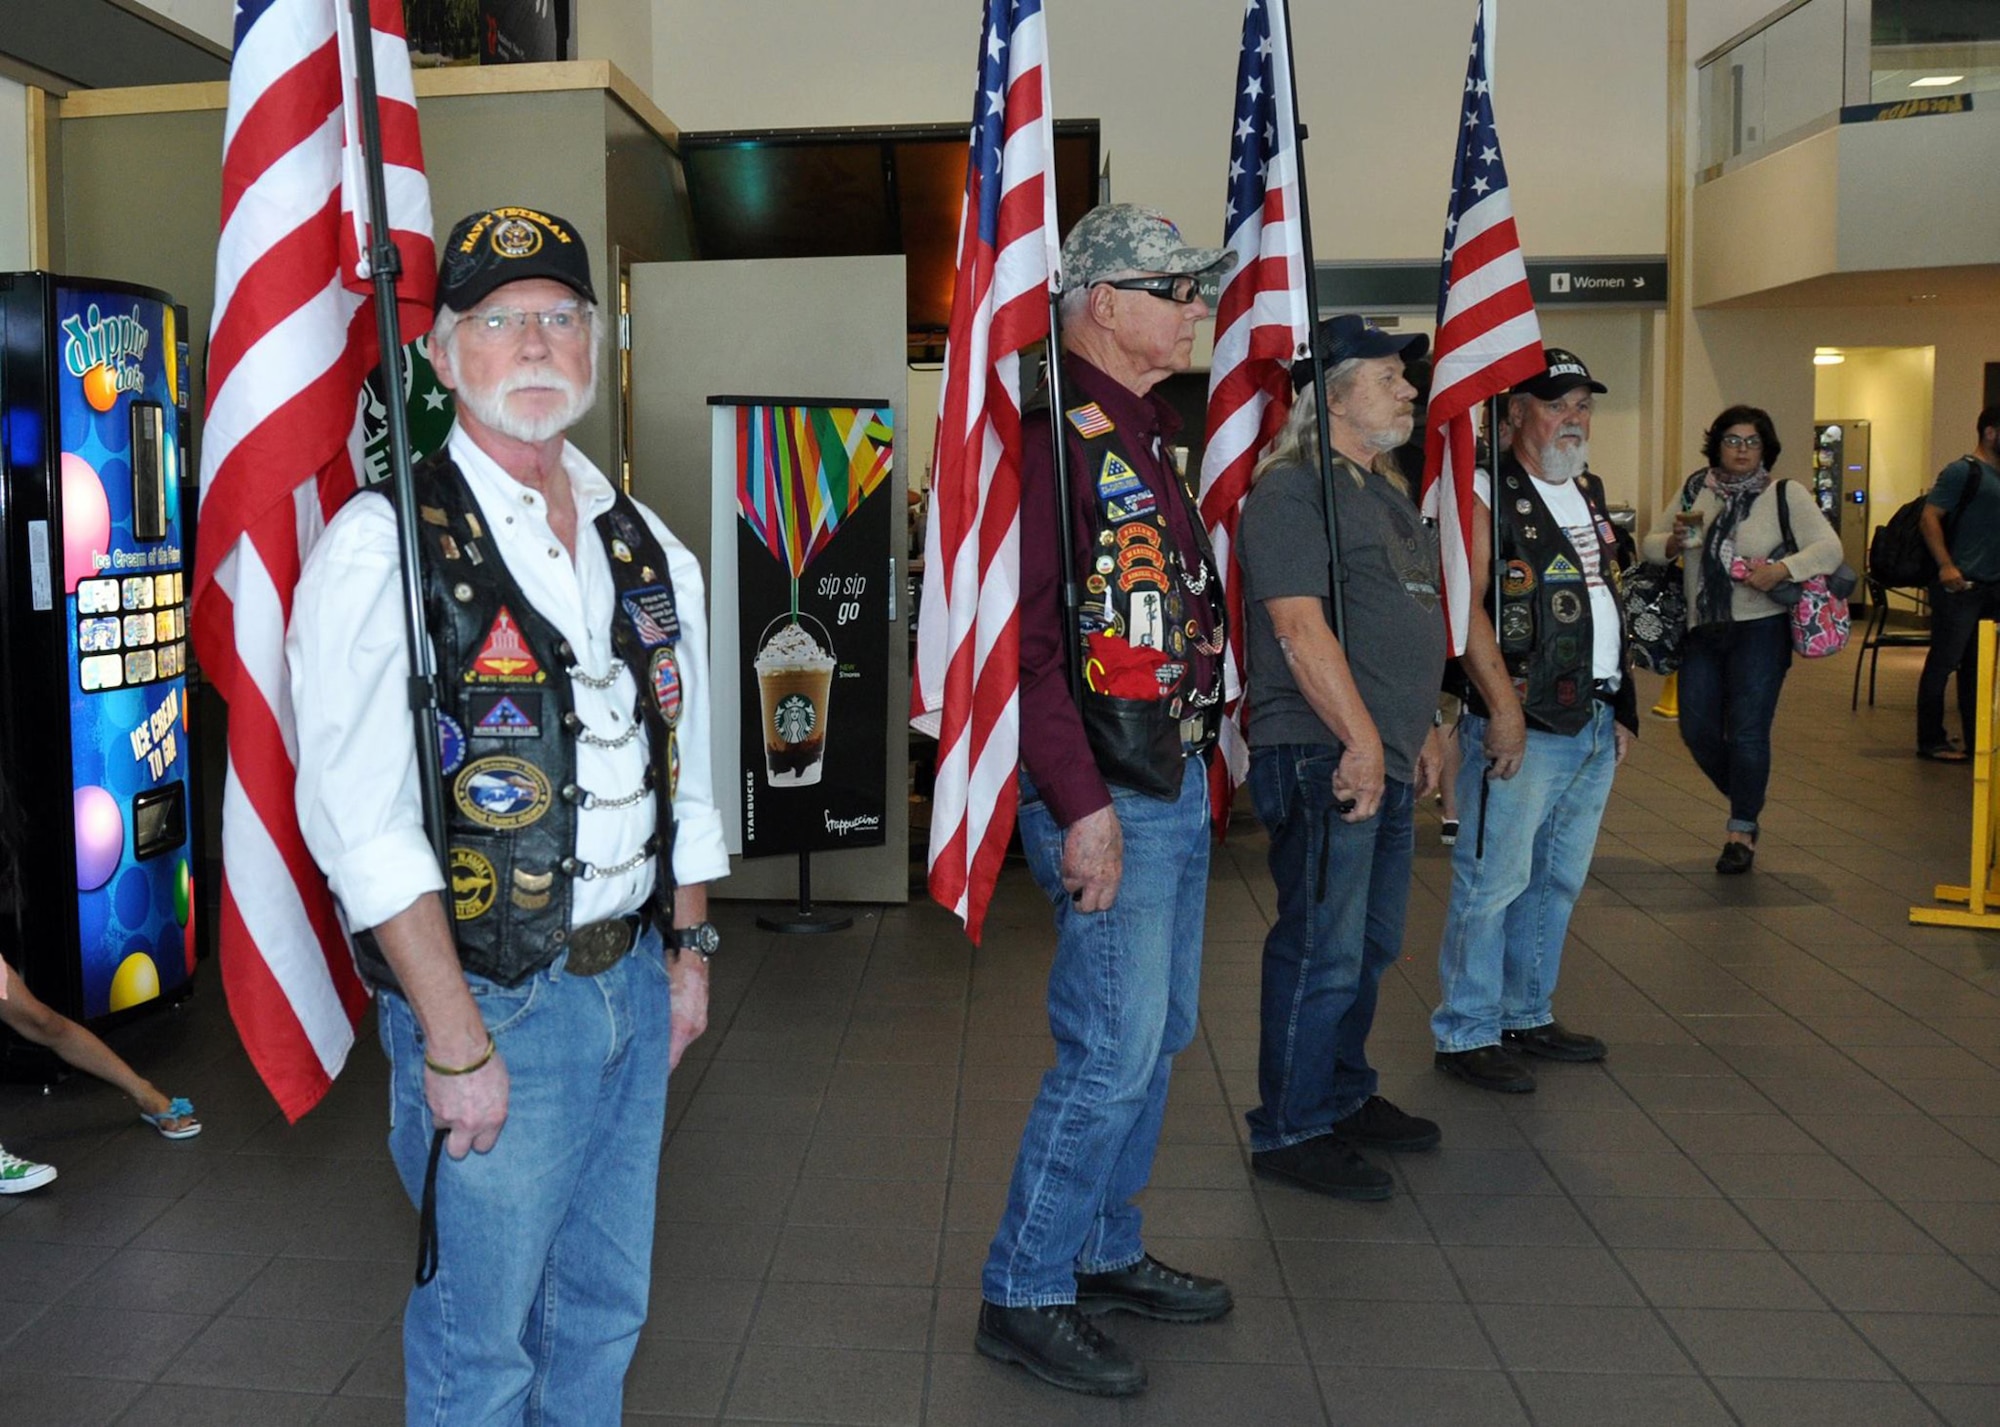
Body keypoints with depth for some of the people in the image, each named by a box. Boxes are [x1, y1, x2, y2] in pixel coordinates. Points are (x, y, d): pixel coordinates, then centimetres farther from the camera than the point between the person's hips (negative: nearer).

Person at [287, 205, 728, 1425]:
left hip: (634, 983, 6)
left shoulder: (646, 545, 9)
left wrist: (688, 948, 15)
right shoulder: (386, 543, -12)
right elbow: (362, 819, -17)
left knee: (606, 1311, 18)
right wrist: (455, 1040, -19)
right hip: (495, 1001, -6)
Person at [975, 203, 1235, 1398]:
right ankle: (1024, 1296, 11)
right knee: (1113, 1051, -5)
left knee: (1158, 1033, 17)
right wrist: (1083, 807, -24)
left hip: (1177, 777, 10)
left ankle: (1107, 1252, 32)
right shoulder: (1053, 431, -16)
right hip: (1109, 792, -10)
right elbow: (1026, 635, -22)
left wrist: (1203, 739, 16)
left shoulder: (1151, 430, 15)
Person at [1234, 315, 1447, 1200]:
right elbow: (1301, 628, -20)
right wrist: (1362, 742, -22)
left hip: (1387, 758, 10)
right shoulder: (1290, 490, -12)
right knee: (1322, 951, -4)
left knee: (1370, 945, 17)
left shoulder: (1385, 490, 20)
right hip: (1326, 758, -10)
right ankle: (1290, 1131, 7)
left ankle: (1346, 1095, 31)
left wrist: (1423, 729, 22)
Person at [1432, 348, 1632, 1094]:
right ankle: (1466, 1033, 5)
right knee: (1492, 880, -5)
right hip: (1524, 725, -8)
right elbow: (1466, 607, -17)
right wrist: (1503, 707, -22)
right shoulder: (1487, 495, -8)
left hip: (1596, 725, 9)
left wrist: (1623, 707, 17)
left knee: (1558, 880, 15)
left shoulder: (1589, 493, 18)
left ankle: (1528, 1015, 28)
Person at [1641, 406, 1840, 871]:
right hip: (1702, 631, 4)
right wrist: (1674, 541, -10)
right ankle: (1747, 801, 29)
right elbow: (1651, 547, 12)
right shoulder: (1695, 491, 10)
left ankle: (1742, 830, 11)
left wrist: (1782, 568, -23)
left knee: (1747, 731, -6)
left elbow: (1829, 549, -7)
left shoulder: (1786, 495, -1)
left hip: (1760, 629, -4)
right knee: (1697, 729, 4)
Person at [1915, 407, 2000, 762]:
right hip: (1960, 585, -8)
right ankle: (1931, 741, 3)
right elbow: (1930, 516, -14)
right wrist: (1946, 565, -23)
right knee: (1943, 662, -3)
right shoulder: (1963, 471, -8)